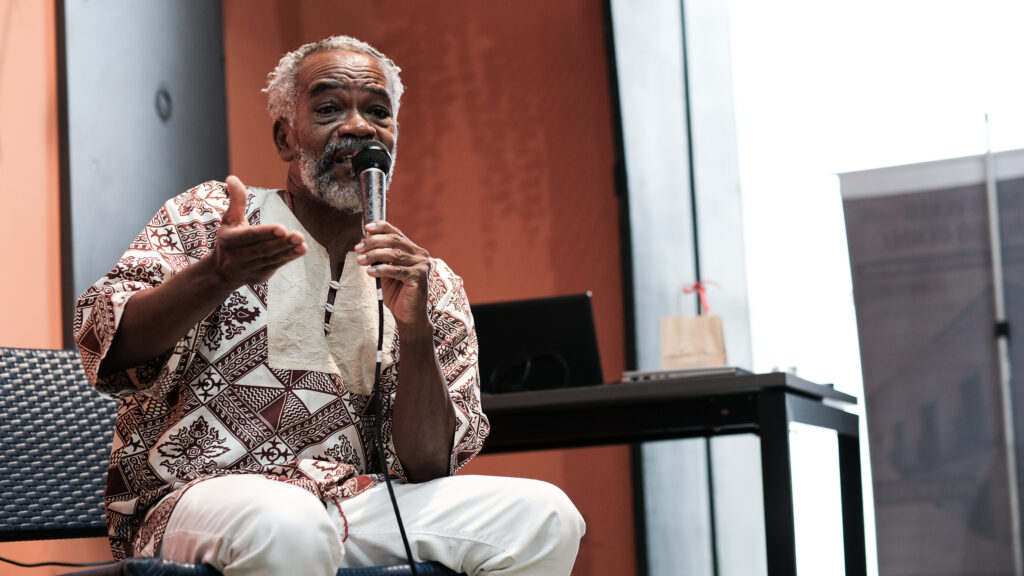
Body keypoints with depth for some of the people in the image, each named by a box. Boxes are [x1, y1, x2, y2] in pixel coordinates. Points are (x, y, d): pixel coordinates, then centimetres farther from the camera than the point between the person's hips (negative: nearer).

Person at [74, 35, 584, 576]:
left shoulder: (436, 288, 14)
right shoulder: (207, 217, 7)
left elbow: (427, 466, 4)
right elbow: (108, 352, -9)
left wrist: (415, 331, -13)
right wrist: (217, 276, -28)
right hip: (200, 493, -3)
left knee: (545, 515, -18)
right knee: (288, 523, -38)